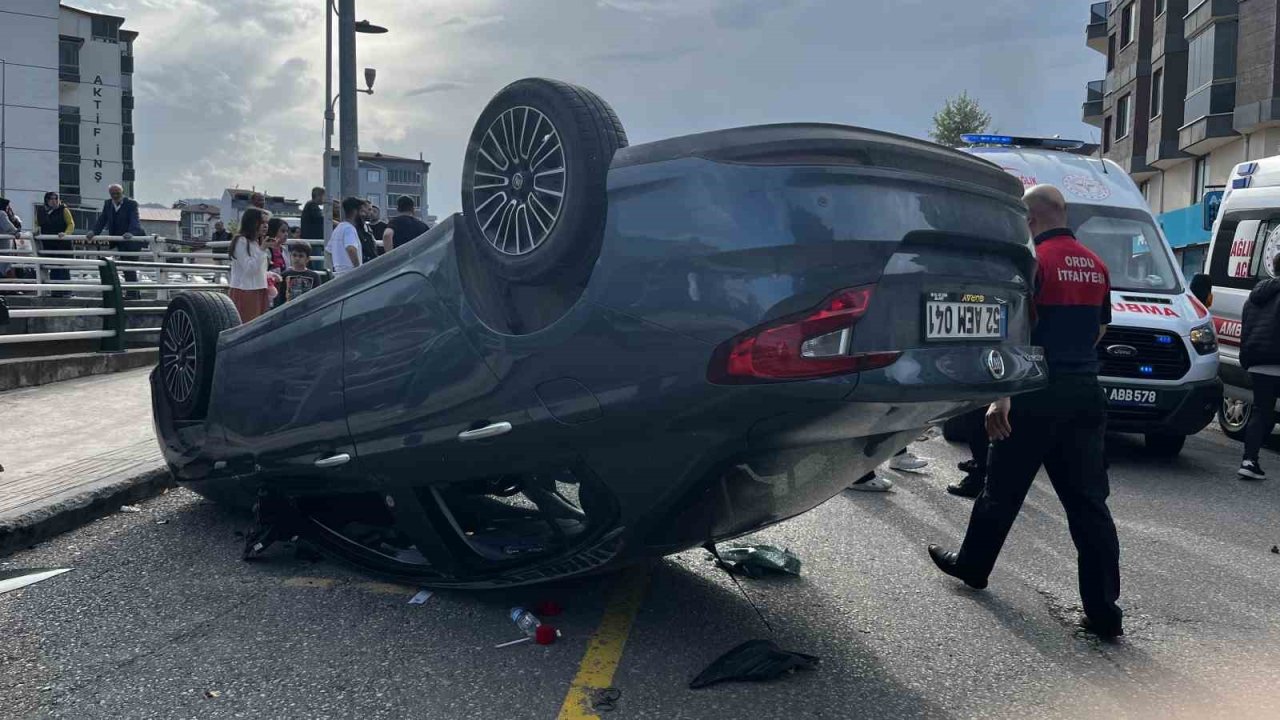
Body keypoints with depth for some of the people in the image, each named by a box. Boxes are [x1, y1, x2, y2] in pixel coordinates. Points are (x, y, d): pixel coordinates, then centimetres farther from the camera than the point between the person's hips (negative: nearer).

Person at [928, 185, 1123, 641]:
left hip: (1039, 395, -6)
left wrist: (1000, 397, -19)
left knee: (1003, 488, 10)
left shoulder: (1033, 261, -11)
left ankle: (972, 566, 29)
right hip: (1085, 393, 6)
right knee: (1088, 501, 5)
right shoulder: (1096, 266, 11)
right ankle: (1104, 612, 5)